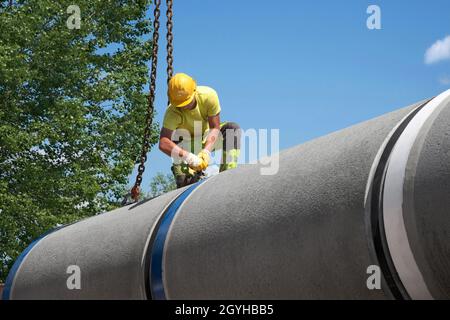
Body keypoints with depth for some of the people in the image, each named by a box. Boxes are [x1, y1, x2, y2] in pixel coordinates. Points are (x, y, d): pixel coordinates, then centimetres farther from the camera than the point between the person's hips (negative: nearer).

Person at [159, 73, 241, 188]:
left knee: (233, 128, -28)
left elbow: (215, 127, -24)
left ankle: (228, 171, -29)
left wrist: (206, 151, -40)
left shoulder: (209, 95, -28)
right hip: (187, 144, -2)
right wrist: (188, 156, -55)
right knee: (183, 180, -28)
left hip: (208, 139, 2)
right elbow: (163, 144, -42)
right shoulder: (172, 113, -32)